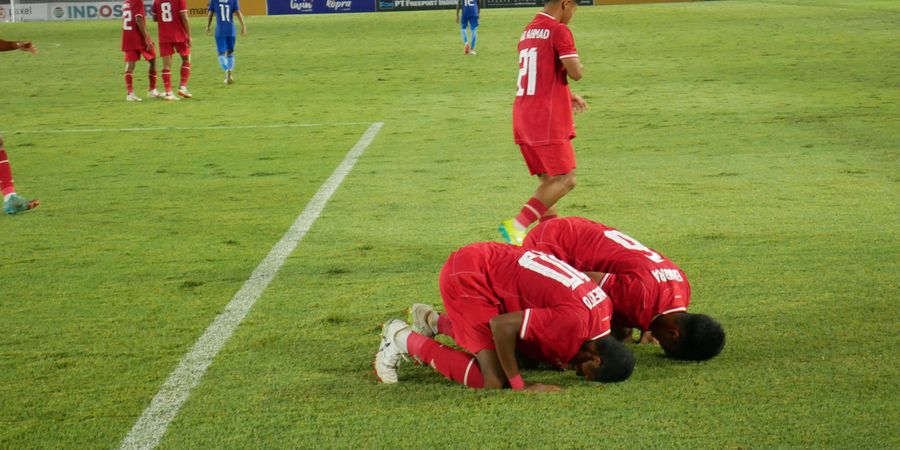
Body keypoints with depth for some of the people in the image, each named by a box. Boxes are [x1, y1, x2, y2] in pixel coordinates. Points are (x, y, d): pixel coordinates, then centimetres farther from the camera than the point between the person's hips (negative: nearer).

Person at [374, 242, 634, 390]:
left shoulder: (603, 307, -2)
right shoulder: (574, 321, -29)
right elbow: (502, 326, -29)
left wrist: (562, 358, -5)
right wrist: (520, 386, -20)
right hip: (466, 275, -9)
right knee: (493, 381, -14)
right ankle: (405, 340, 1)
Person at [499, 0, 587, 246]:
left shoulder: (528, 31, 16)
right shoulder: (559, 31, -11)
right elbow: (575, 73, -16)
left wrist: (568, 96, 21)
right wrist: (576, 63, 6)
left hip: (522, 118, 9)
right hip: (548, 119, -9)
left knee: (548, 180, 12)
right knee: (565, 180, -5)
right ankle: (518, 225, -15)